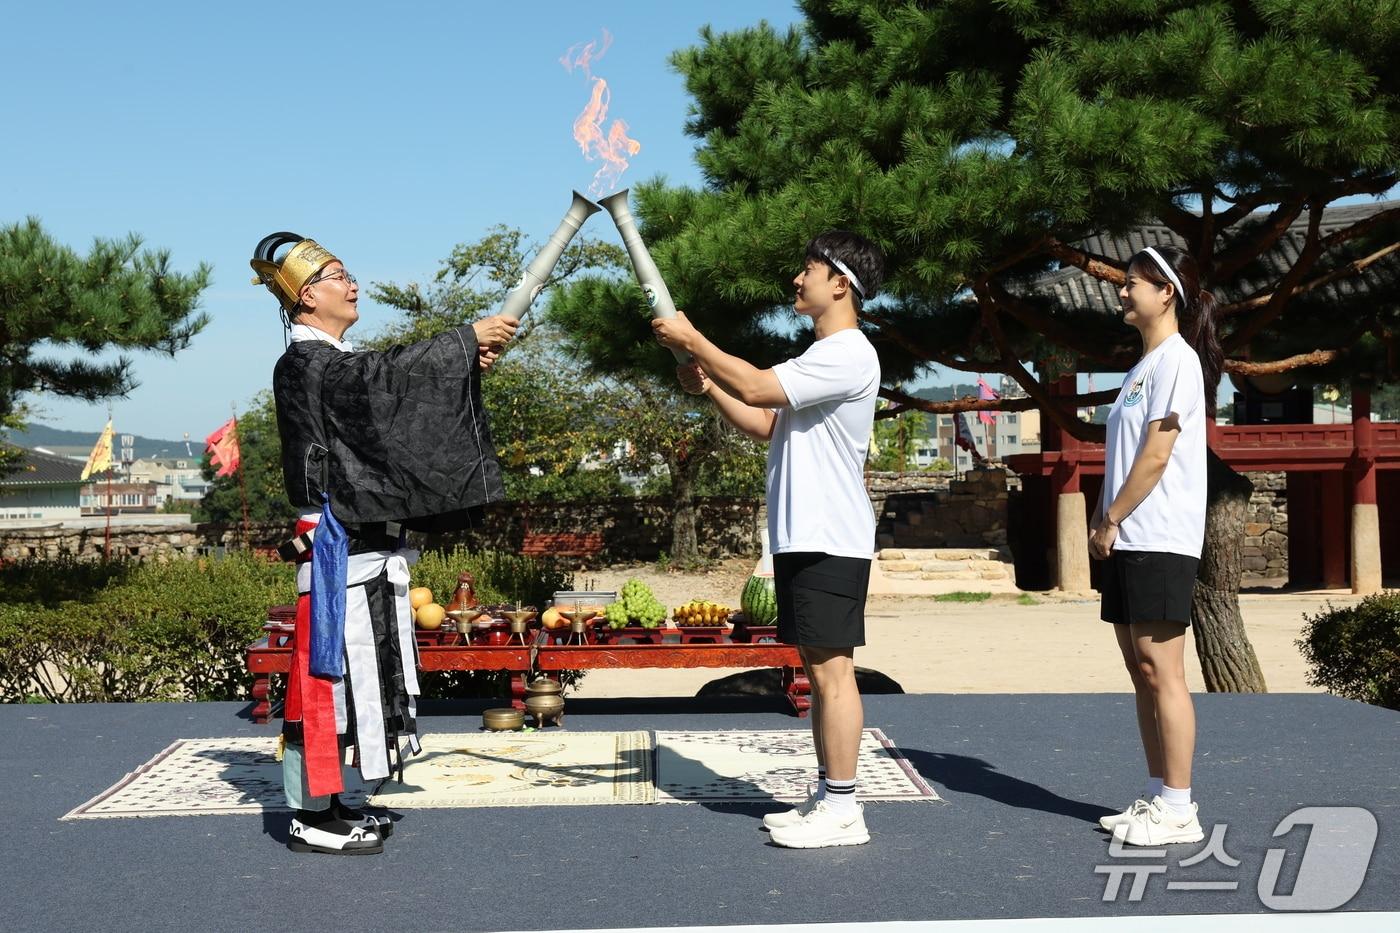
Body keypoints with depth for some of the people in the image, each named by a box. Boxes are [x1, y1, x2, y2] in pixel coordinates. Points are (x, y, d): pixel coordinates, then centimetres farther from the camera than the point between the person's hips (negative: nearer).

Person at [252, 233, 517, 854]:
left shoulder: (339, 363, 20)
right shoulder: (304, 363, -11)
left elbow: (401, 406, 16)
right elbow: (385, 376, -25)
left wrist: (467, 366, 3)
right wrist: (466, 339, -20)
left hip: (368, 544, 10)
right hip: (337, 545, -10)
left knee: (355, 670, 12)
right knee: (328, 670, -6)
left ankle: (325, 804, 20)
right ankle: (310, 817, 2)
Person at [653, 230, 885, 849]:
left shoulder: (847, 355, -14)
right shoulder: (821, 356, 21)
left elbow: (757, 387, -21)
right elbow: (766, 425, 24)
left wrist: (692, 341, -10)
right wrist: (709, 388, 10)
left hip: (831, 541, -10)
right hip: (802, 538, 10)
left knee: (832, 668, -7)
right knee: (818, 667, 12)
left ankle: (842, 809, -2)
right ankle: (826, 797, 19)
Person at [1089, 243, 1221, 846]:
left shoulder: (1177, 359, -9)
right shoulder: (1143, 365, 20)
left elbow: (1156, 455, -15)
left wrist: (1109, 520, -11)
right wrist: (1102, 522, 10)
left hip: (1159, 541, -10)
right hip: (1130, 542, 10)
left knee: (1160, 669, -8)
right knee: (1141, 668, 11)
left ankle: (1177, 809, -3)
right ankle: (1157, 797, 18)